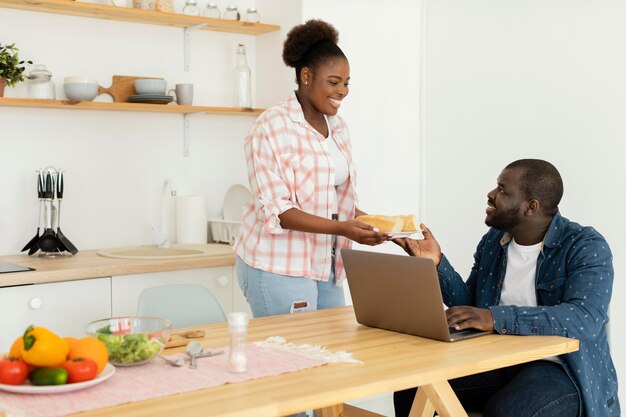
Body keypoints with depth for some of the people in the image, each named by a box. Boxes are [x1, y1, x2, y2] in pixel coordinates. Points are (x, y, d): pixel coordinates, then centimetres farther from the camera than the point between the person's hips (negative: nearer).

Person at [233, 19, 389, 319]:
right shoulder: (272, 127, -13)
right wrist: (341, 228, -27)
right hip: (279, 268, -7)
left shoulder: (338, 128, 10)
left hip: (325, 266, 7)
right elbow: (276, 209, -18)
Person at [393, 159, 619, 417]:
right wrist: (437, 264, -4)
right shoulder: (492, 241, 8)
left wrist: (496, 318, -37)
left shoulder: (586, 247, -13)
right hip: (496, 359, 6)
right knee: (412, 387, -13)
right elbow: (470, 305, 13)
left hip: (561, 367, -5)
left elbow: (584, 320, -29)